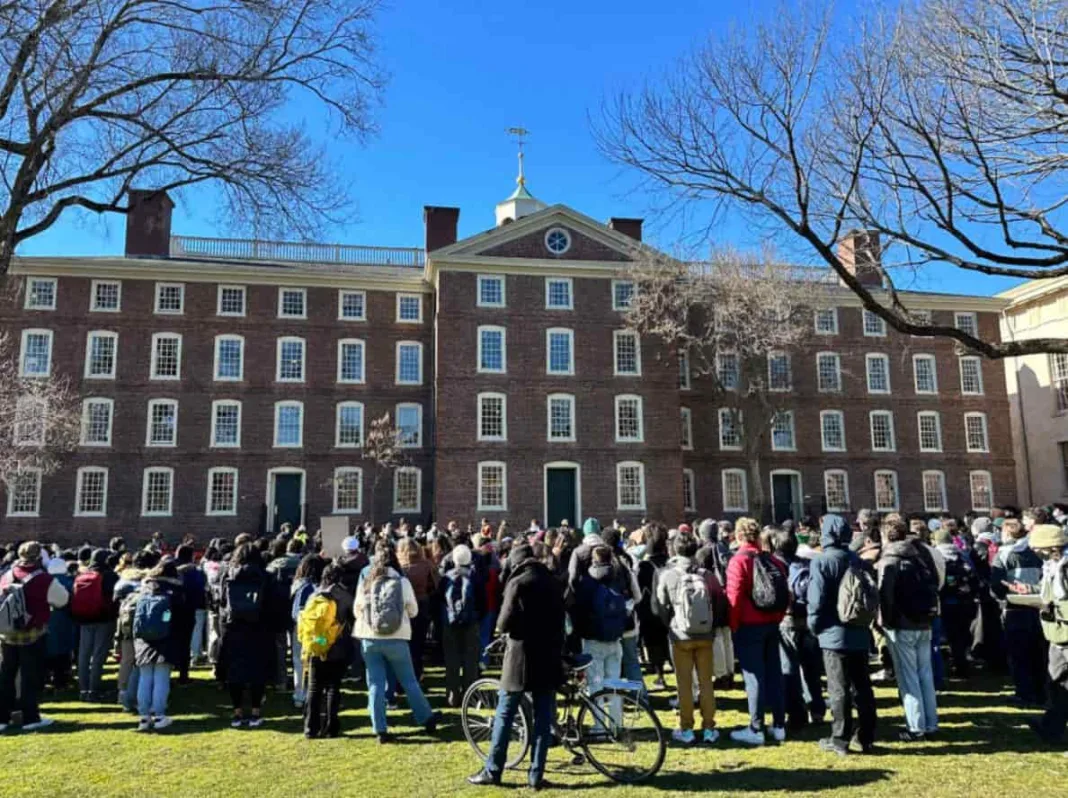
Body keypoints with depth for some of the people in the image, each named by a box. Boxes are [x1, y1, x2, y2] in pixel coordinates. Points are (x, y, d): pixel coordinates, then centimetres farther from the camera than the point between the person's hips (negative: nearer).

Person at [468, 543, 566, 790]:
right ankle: (536, 775, 11)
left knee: (505, 715, 6)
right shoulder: (553, 582, 7)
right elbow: (560, 619, 11)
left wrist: (502, 626, 6)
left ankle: (492, 771, 13)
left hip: (521, 657, -5)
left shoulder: (518, 583, -10)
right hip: (549, 658, 5)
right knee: (544, 719, 8)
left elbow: (505, 624, -14)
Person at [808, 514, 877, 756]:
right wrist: (863, 620, 16)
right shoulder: (857, 559, 5)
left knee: (839, 689, 1)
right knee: (862, 686, 13)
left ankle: (840, 740, 7)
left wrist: (814, 626, -2)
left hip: (834, 633, -6)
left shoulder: (821, 561, -13)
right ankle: (866, 738, 21)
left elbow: (816, 600, -16)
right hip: (859, 633, 6)